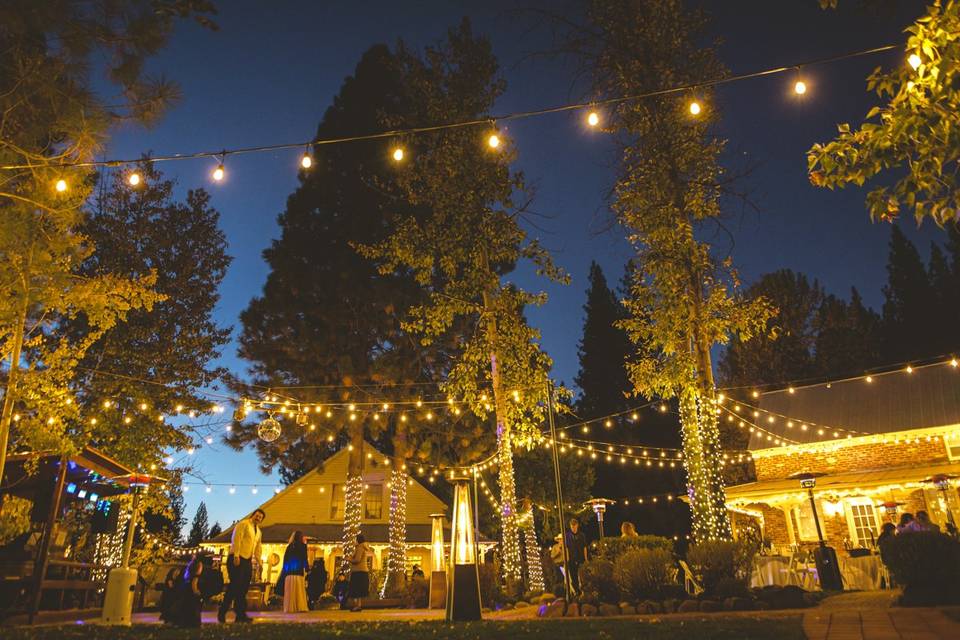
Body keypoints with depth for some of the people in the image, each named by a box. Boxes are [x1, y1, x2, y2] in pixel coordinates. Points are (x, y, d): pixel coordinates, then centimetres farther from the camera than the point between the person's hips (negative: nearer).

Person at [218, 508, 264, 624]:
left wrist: (259, 562, 14)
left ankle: (240, 615, 6)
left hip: (248, 560, 8)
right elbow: (236, 539, -15)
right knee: (235, 586, -11)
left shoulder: (258, 531, 21)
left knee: (243, 588, 5)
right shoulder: (244, 524, -4)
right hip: (237, 559, -8)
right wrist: (236, 556, -23)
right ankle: (222, 613, -2)